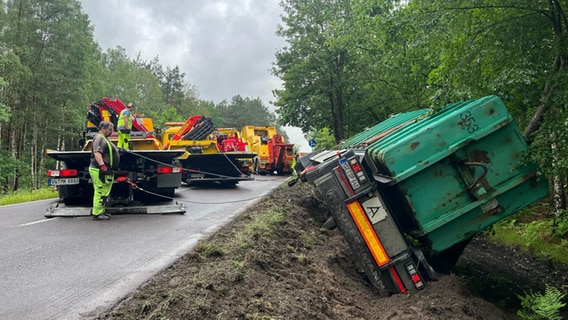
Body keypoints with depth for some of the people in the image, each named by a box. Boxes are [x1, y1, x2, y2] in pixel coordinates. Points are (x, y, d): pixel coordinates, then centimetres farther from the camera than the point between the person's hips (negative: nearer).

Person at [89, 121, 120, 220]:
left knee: (103, 192, 15)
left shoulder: (104, 139, 22)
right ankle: (97, 213, -7)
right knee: (100, 191, -9)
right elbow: (97, 153, -25)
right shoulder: (99, 138, -12)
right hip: (99, 170, -11)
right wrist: (102, 166, -31)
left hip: (105, 170, 11)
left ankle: (101, 211, 23)